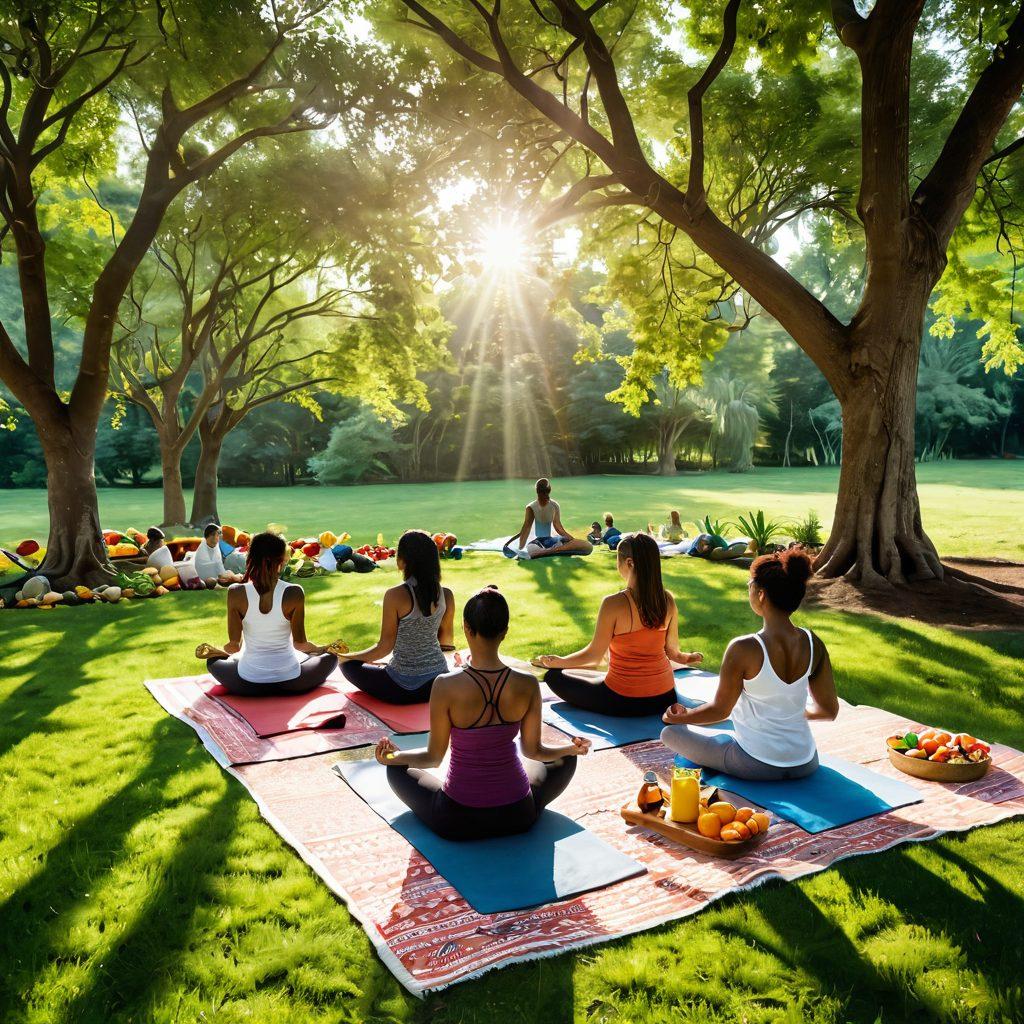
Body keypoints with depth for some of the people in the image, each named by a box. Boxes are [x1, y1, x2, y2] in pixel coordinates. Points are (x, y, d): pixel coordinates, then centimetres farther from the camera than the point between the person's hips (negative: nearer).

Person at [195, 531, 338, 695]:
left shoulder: (236, 593, -14)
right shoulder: (294, 593, -17)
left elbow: (234, 645, -6)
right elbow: (299, 643, -7)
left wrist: (217, 650, 17)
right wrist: (319, 649, 15)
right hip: (290, 683, -2)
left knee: (213, 660, 33)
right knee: (330, 657, 25)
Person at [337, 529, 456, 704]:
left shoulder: (395, 596, -19)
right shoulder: (446, 595, -6)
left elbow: (385, 647, -12)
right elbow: (447, 640, 8)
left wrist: (346, 657, 3)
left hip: (404, 689, -6)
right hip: (439, 683, 6)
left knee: (349, 665, 18)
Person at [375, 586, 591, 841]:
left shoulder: (446, 686, -20)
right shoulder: (527, 685, -14)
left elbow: (434, 757, -10)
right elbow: (533, 750, -1)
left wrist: (394, 756, 8)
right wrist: (573, 749, 18)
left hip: (456, 821, -1)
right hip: (518, 817, 2)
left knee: (397, 769, 25)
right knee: (566, 759, 29)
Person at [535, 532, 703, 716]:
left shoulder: (613, 604, -23)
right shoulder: (667, 600, -9)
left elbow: (594, 655, -15)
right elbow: (672, 651, 1)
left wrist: (559, 662, 2)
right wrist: (685, 658, 25)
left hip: (623, 702, -6)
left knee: (554, 676, 9)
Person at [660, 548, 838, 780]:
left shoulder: (744, 649, -23)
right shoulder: (814, 645, -9)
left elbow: (720, 710, -11)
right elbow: (829, 710, 2)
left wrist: (681, 717, 8)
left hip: (756, 766, -6)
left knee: (670, 732, 12)